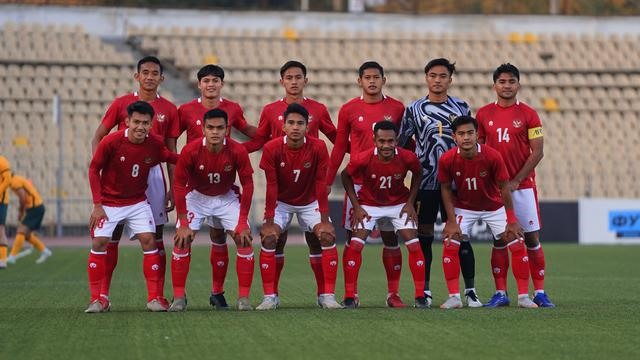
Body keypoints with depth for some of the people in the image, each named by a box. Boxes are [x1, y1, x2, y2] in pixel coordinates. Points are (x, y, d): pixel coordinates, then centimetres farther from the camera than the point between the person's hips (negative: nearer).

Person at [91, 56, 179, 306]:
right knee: (112, 233, -3)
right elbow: (98, 138, 7)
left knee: (155, 236, 2)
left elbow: (171, 152, 10)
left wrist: (173, 188, 6)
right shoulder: (121, 104, 4)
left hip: (153, 173, 1)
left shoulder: (169, 110, 8)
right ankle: (102, 294, 1)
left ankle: (158, 296, 6)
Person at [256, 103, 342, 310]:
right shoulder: (272, 149, -21)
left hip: (310, 202, 0)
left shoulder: (318, 148, -20)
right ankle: (270, 297, -11)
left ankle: (328, 296, -9)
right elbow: (271, 186, -17)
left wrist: (324, 219, -16)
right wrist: (269, 220, -19)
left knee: (328, 237, -16)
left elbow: (321, 184, -15)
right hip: (281, 202, 0)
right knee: (269, 238, -19)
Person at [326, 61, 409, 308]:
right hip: (357, 183, 0)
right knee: (353, 238, -2)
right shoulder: (349, 110, 3)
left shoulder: (397, 109, 4)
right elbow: (339, 148, 8)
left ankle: (393, 294, 9)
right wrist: (328, 181, 6)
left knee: (390, 238, 3)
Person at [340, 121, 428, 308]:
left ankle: (420, 296, 0)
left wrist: (410, 202, -5)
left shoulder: (408, 158, -24)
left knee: (414, 246, -9)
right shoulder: (362, 159, -28)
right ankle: (350, 296, -3)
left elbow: (417, 174, 0)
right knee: (355, 246, -13)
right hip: (368, 205, -1)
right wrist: (356, 207, -10)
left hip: (399, 204, 1)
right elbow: (346, 176, -7)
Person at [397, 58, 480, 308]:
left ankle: (470, 290, 0)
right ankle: (425, 290, 10)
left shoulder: (461, 108, 6)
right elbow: (401, 145, 7)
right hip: (424, 182, 0)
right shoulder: (414, 110, 3)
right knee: (424, 236, 3)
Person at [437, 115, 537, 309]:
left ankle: (523, 296, 2)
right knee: (450, 245, -16)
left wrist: (512, 221, -13)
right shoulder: (447, 160, -23)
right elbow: (446, 189, -8)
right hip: (463, 207, 0)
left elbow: (504, 188, -15)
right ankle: (454, 297, -6)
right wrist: (451, 221, -13)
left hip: (494, 206, 0)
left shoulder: (492, 156, -27)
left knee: (517, 245, -8)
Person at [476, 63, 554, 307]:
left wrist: (515, 181, -10)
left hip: (522, 185, -2)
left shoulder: (528, 114, -1)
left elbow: (537, 152, -4)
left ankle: (539, 292, 3)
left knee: (532, 237, -1)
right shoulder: (484, 114, 6)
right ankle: (500, 293, 5)